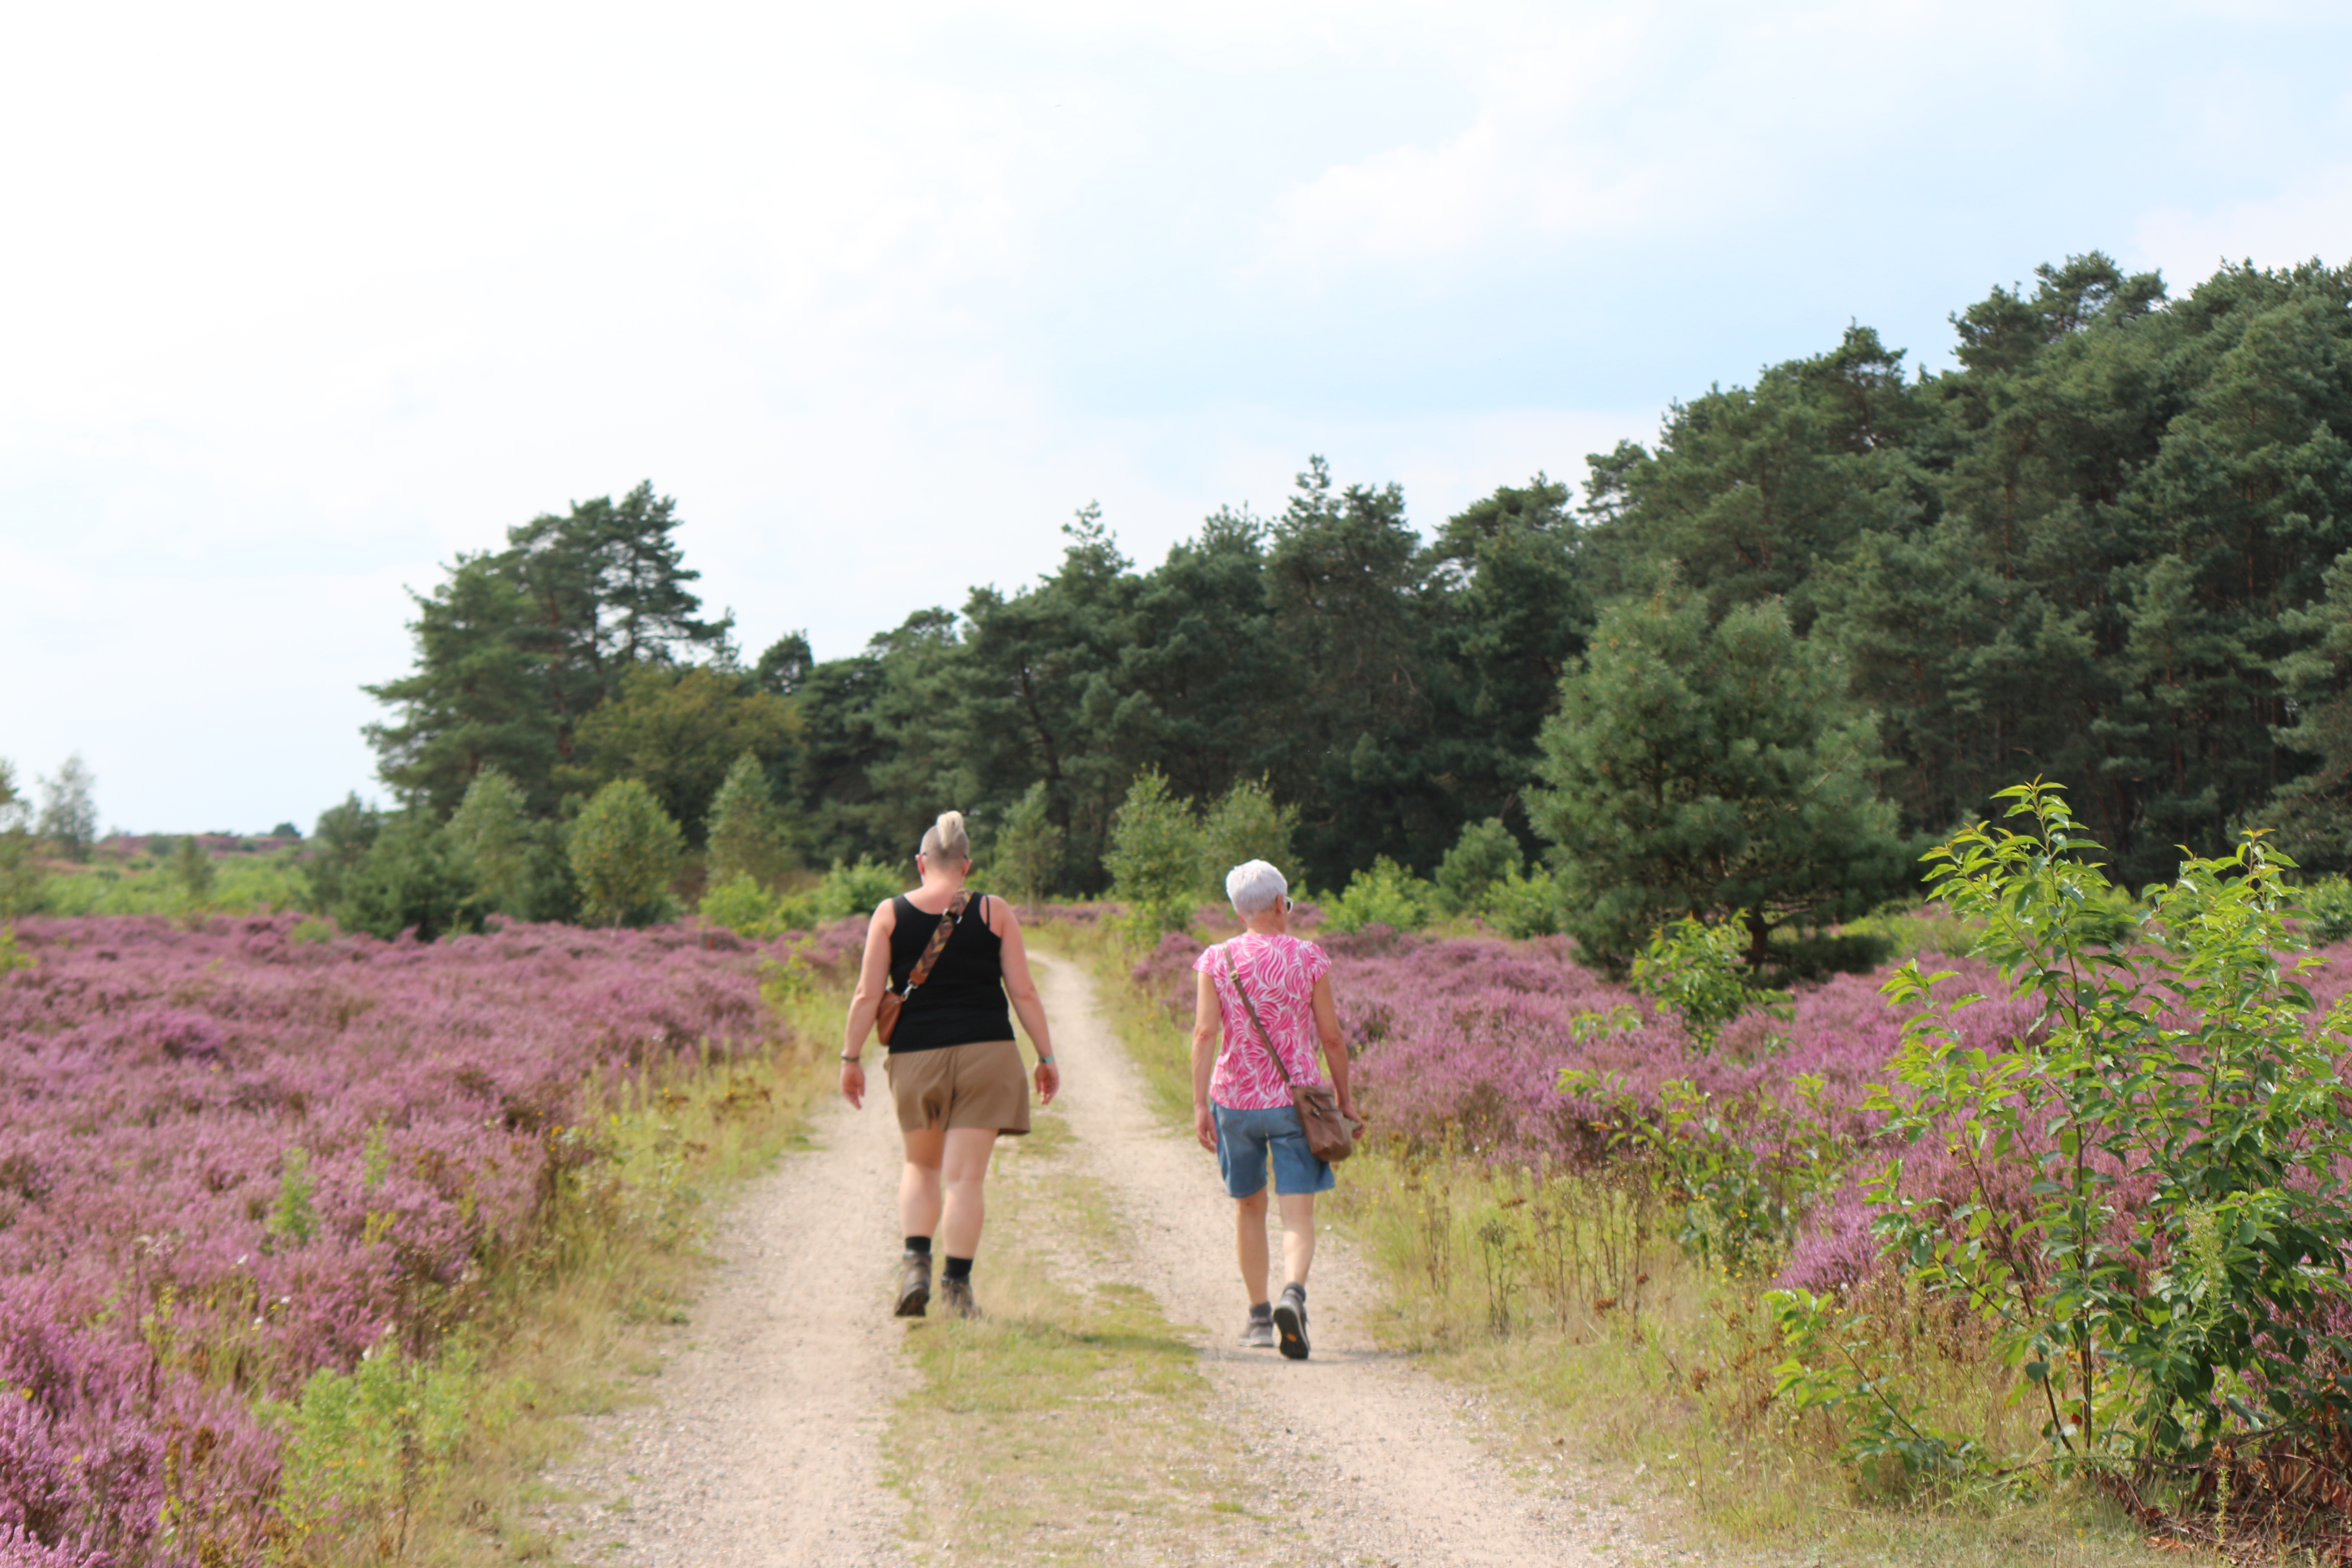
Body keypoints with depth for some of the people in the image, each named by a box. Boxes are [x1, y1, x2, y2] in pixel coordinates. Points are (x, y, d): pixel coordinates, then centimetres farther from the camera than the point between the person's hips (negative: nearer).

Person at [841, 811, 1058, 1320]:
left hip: (916, 1054, 1)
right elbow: (1024, 992, 0)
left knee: (921, 1166, 19)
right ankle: (957, 1287, 0)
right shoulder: (994, 913, 2)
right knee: (965, 1177, 2)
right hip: (985, 1053, -1)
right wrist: (1047, 1057, 7)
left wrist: (851, 1057, 7)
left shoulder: (890, 914, 2)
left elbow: (867, 996, -1)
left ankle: (916, 1261, 1)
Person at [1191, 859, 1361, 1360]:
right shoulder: (1309, 959, -2)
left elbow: (1205, 1033, -8)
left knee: (1249, 1206, 18)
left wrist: (1200, 1104, -9)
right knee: (1299, 1213, -5)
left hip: (1236, 1098, 2)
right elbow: (1331, 1036, 0)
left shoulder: (1217, 961, 0)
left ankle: (1259, 1317, 25)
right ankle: (1293, 1293, -32)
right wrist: (1345, 1097, 11)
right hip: (1296, 1098, -2)